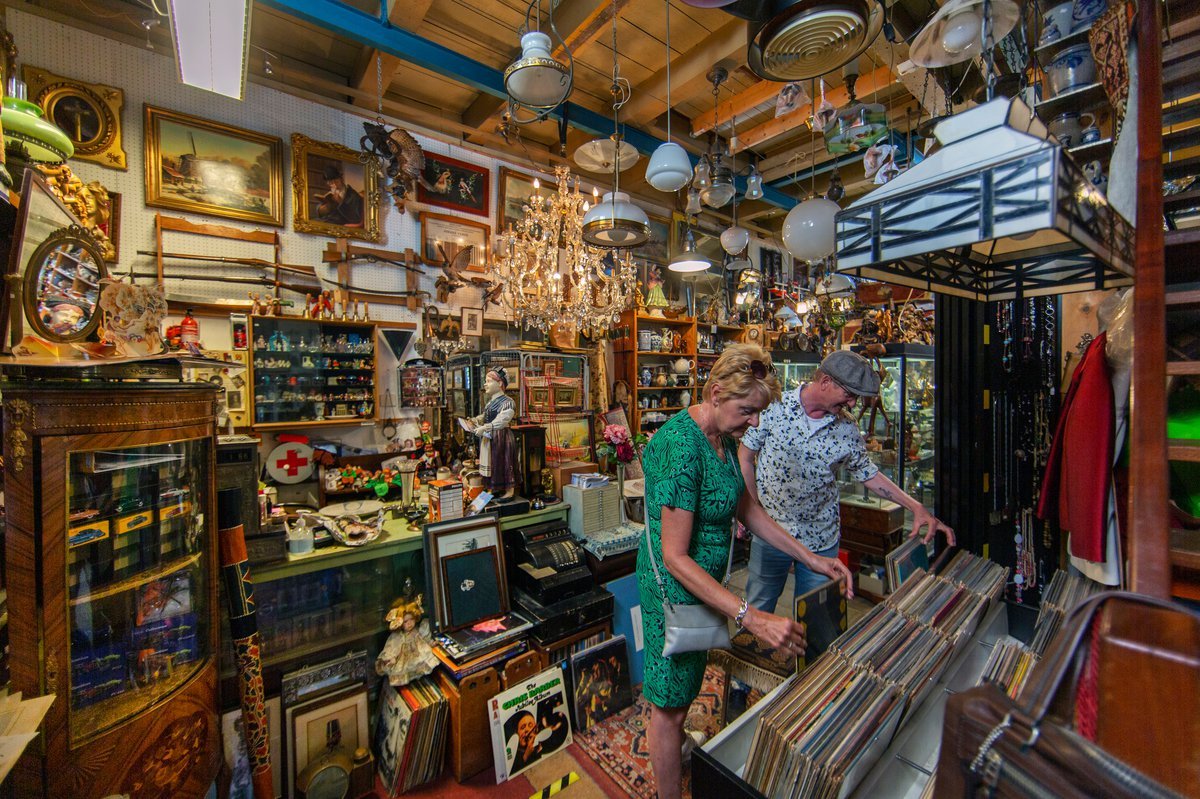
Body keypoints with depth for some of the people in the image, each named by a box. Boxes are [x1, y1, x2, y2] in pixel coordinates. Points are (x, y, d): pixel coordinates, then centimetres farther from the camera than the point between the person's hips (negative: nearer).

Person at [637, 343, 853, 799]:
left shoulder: (724, 437, -2)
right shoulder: (680, 447, -32)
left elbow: (747, 509, 8)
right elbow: (675, 558, -30)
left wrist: (812, 559, 5)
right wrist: (751, 618, -33)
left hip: (703, 580, 9)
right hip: (676, 585, -9)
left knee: (678, 693, 30)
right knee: (670, 702, 13)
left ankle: (670, 746, 56)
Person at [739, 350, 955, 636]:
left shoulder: (847, 430, -3)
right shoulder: (774, 408, -13)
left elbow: (868, 473, 10)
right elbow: (744, 455, -6)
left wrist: (916, 507, 0)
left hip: (821, 540, 2)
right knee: (758, 611, 14)